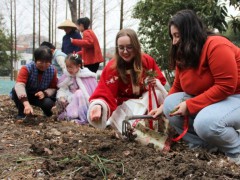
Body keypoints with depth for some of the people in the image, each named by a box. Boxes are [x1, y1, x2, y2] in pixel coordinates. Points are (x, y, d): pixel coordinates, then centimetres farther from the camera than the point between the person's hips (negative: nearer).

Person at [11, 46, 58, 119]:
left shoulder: (53, 71, -16)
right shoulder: (26, 68, -28)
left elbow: (53, 88, -10)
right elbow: (19, 85, -44)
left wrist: (44, 93, -36)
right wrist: (26, 104, -60)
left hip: (40, 96, 1)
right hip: (25, 95, -1)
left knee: (48, 103, -32)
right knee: (15, 90, -34)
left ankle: (47, 113, 8)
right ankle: (21, 113, -8)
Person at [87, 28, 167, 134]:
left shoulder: (148, 60, -11)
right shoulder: (111, 68, -20)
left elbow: (160, 80, 3)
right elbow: (104, 92, -30)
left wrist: (156, 82, -24)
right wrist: (98, 106, -53)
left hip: (146, 101, 3)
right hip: (126, 104, -3)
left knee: (158, 92, -29)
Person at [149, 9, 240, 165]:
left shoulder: (216, 46, -23)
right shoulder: (183, 55, 4)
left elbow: (226, 86, -28)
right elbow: (177, 87, 12)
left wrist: (190, 105, -27)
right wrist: (162, 107, -1)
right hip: (204, 101, 9)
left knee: (204, 122, -35)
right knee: (170, 104, -10)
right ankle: (204, 145, 0)